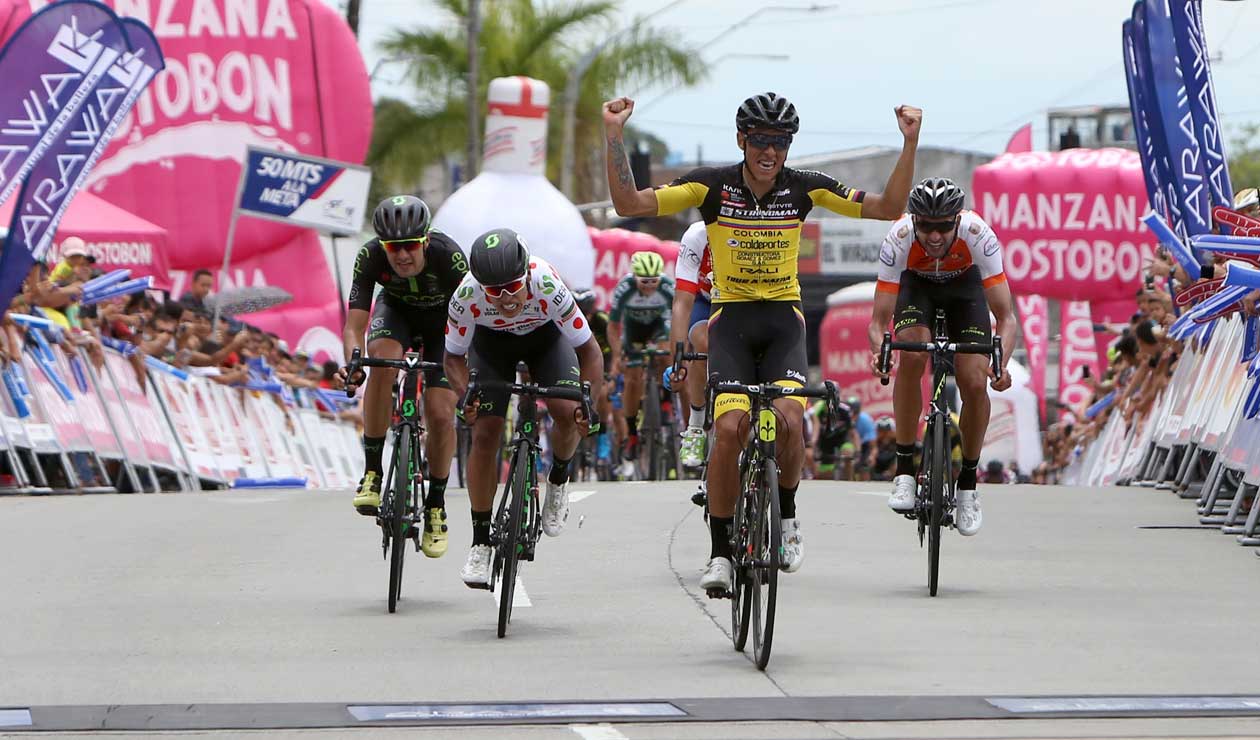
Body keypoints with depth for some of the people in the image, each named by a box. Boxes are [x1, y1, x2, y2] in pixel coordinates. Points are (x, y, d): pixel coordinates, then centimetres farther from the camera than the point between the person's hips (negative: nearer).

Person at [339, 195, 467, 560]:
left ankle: (436, 505, 11)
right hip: (397, 309, 1)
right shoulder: (370, 257, -31)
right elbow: (354, 326, -31)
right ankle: (372, 472, -24)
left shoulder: (448, 255, -36)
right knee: (384, 360, -34)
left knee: (440, 414, -14)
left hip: (444, 317, -1)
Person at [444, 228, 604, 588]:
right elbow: (454, 356, -20)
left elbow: (589, 349, -29)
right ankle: (480, 542, 1)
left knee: (568, 413, -23)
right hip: (492, 340, 1)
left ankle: (558, 480, 10)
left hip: (545, 334, 0)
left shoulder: (548, 287, -40)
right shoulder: (466, 297, -36)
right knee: (485, 432, -11)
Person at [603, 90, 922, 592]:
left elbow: (888, 208, -2)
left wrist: (910, 142, -13)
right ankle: (719, 553, -8)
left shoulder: (803, 188, -4)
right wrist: (614, 136, -25)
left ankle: (786, 516, 5)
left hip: (783, 321, 1)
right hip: (731, 320, -1)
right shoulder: (713, 186, -9)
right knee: (730, 428, -21)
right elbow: (629, 204, -15)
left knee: (788, 421, -24)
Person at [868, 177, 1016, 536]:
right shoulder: (899, 238, -36)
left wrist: (1001, 363, -54)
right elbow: (879, 320, -34)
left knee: (975, 383, -16)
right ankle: (904, 470, -18)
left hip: (964, 283, 0)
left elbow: (1005, 315, -36)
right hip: (916, 283, 0)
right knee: (912, 355, -30)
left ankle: (968, 483, 6)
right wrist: (878, 352, -56)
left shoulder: (978, 235, -37)